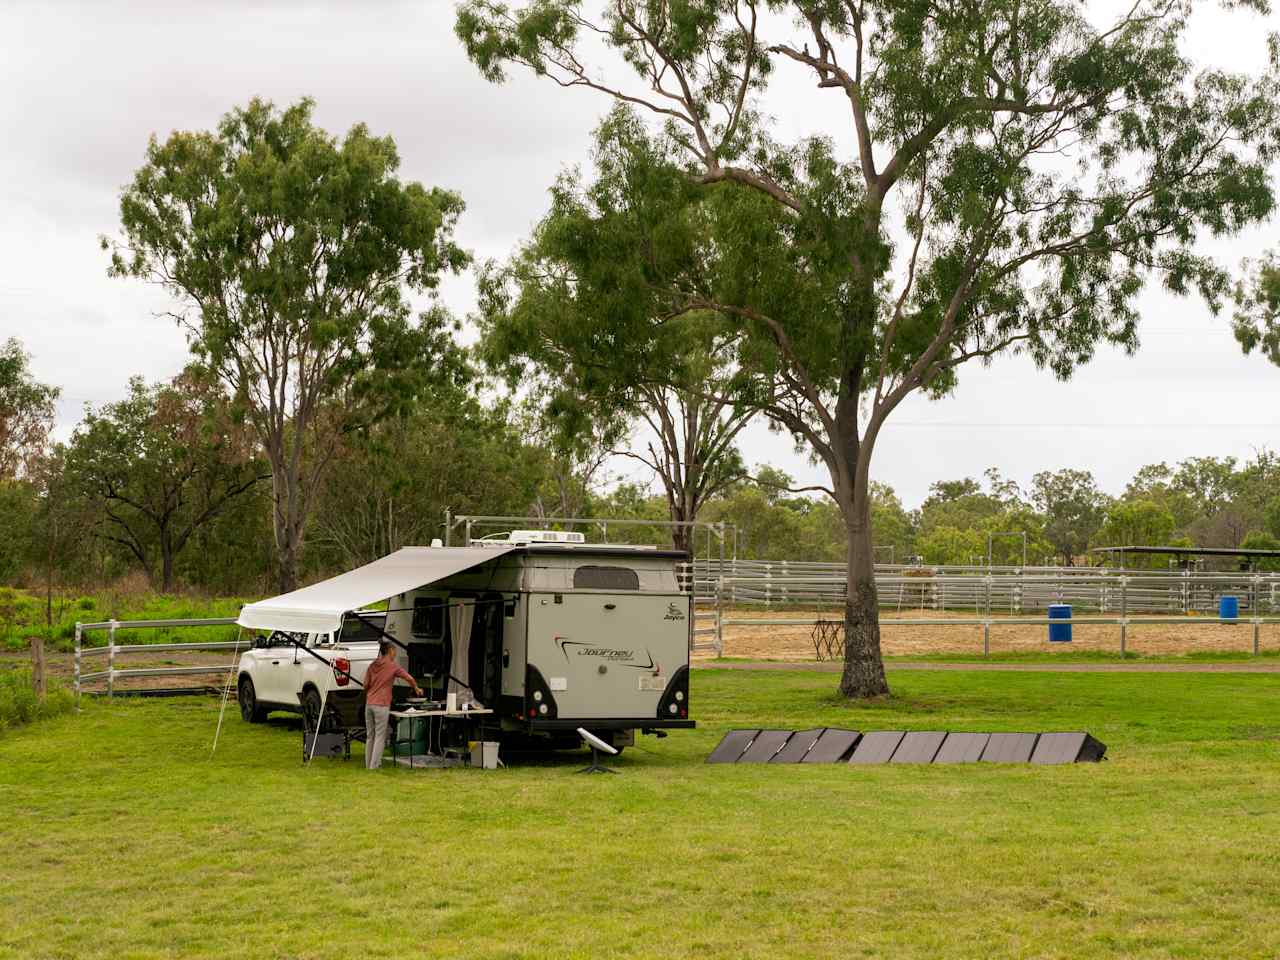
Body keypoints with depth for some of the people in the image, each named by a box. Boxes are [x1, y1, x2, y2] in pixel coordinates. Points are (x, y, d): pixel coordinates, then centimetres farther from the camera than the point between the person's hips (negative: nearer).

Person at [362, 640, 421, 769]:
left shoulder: (372, 666, 10)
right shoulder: (392, 666, -3)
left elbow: (366, 685, 11)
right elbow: (410, 679, 3)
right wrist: (417, 689, 22)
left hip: (369, 704, 5)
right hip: (381, 705, -5)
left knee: (370, 735, 13)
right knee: (380, 736, 0)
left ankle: (368, 763, 17)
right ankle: (374, 765, -1)